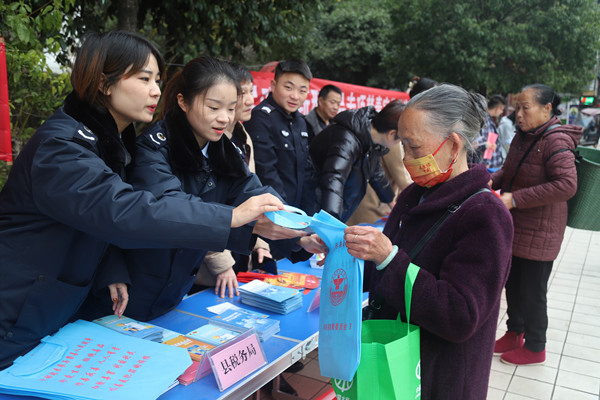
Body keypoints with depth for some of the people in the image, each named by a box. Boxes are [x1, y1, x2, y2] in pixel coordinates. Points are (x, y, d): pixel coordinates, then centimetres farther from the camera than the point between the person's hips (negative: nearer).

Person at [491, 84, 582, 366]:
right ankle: (514, 334, 37)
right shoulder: (522, 136, 8)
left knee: (532, 292, 4)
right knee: (513, 284, 19)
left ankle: (535, 348, 24)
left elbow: (567, 185, -30)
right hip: (514, 229, 8)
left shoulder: (556, 141, -20)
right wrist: (492, 181, -1)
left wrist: (515, 199, -29)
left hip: (538, 234, -8)